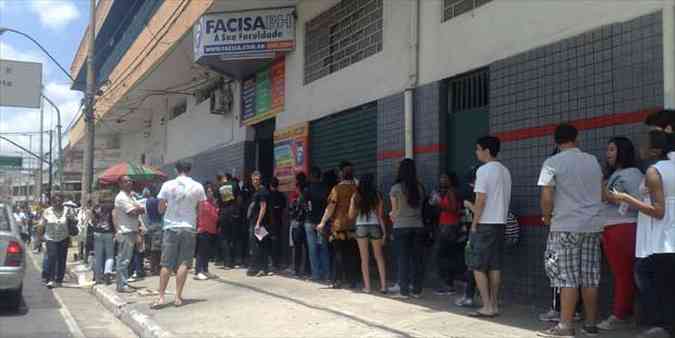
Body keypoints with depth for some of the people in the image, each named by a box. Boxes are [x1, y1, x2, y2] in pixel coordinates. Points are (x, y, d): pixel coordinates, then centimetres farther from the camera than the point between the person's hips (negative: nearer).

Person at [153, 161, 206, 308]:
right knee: (183, 263, 4)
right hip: (189, 228, 0)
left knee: (166, 264, 4)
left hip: (171, 228, 0)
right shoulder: (197, 187, -2)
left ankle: (161, 297, 0)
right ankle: (178, 297, 3)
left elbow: (160, 209, 2)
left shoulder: (167, 185, -3)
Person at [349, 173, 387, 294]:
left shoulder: (356, 196, -3)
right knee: (379, 257, 11)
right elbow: (380, 216, -3)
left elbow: (351, 215, -1)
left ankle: (367, 286, 6)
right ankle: (383, 285, 6)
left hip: (361, 228, 0)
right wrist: (384, 231, 3)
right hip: (375, 227, 0)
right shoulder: (377, 195, -3)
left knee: (364, 258, 7)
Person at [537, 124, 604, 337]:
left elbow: (546, 198, -11)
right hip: (593, 226, 5)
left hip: (566, 226, -5)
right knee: (590, 277, 9)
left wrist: (547, 218, 4)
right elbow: (601, 193, 21)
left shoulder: (552, 163, -6)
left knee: (568, 278, -2)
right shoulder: (593, 161, 11)